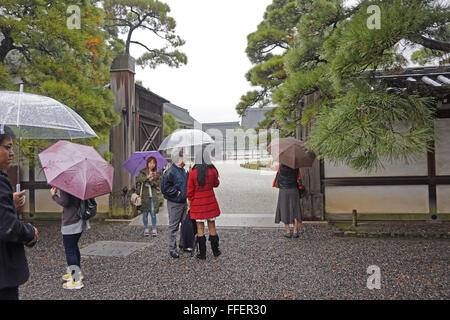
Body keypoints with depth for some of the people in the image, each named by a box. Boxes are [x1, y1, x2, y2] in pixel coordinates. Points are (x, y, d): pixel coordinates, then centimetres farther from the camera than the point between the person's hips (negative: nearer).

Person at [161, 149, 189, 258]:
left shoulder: (182, 170, 10)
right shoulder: (170, 172, -18)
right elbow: (164, 188, -20)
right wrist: (176, 192, -18)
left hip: (183, 202, 8)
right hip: (174, 204, -8)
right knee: (173, 227, 1)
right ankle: (172, 249, 12)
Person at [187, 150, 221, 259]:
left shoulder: (193, 173, -11)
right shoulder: (213, 171, -6)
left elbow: (190, 191, -6)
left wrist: (189, 204, 5)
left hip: (197, 203, -2)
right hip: (210, 202, 2)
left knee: (200, 228, 7)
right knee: (212, 227, 13)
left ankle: (202, 253, 14)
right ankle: (215, 251, 24)